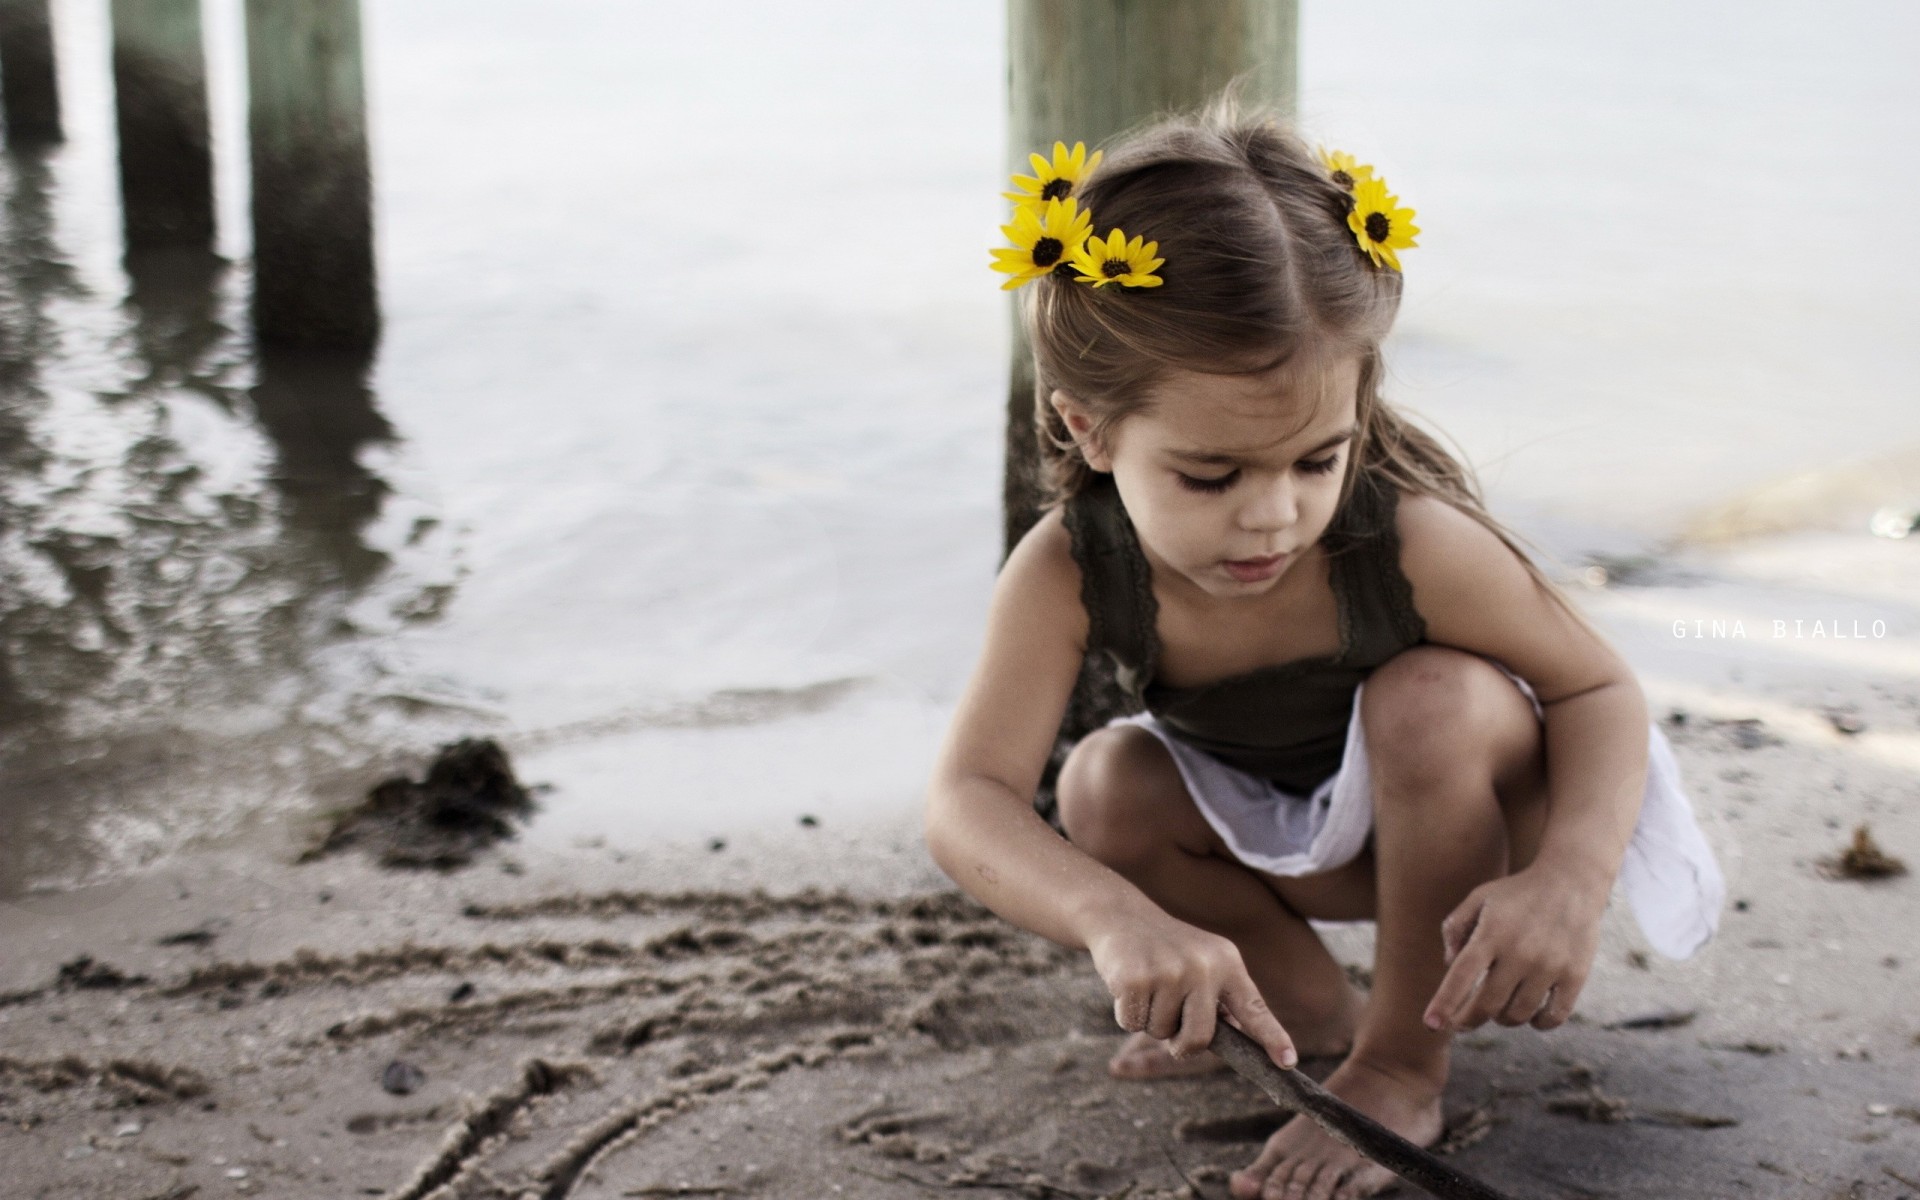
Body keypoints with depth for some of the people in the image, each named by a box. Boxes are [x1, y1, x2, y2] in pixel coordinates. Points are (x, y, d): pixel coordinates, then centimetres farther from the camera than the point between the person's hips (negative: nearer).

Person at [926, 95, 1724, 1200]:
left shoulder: (1412, 545, -36)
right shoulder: (1071, 575, -30)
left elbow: (1601, 691, -23)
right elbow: (972, 801, -39)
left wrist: (1570, 879, -45)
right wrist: (1117, 918, -61)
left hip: (1483, 814, -3)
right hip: (1305, 843, 4)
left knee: (1432, 696, -35)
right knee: (1106, 788, -20)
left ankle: (1405, 1063, -18)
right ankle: (1310, 1005, 3)